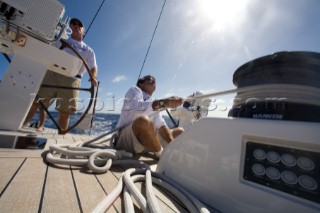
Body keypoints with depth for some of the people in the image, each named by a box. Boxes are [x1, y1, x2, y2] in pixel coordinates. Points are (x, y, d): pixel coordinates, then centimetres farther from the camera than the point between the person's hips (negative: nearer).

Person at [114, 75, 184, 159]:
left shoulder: (155, 104, 20)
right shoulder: (134, 90, 4)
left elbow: (161, 125, 5)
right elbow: (137, 107, -20)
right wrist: (165, 103, -31)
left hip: (147, 139, 7)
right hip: (126, 139, -6)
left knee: (179, 131, 8)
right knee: (143, 120, -36)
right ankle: (162, 155, -14)